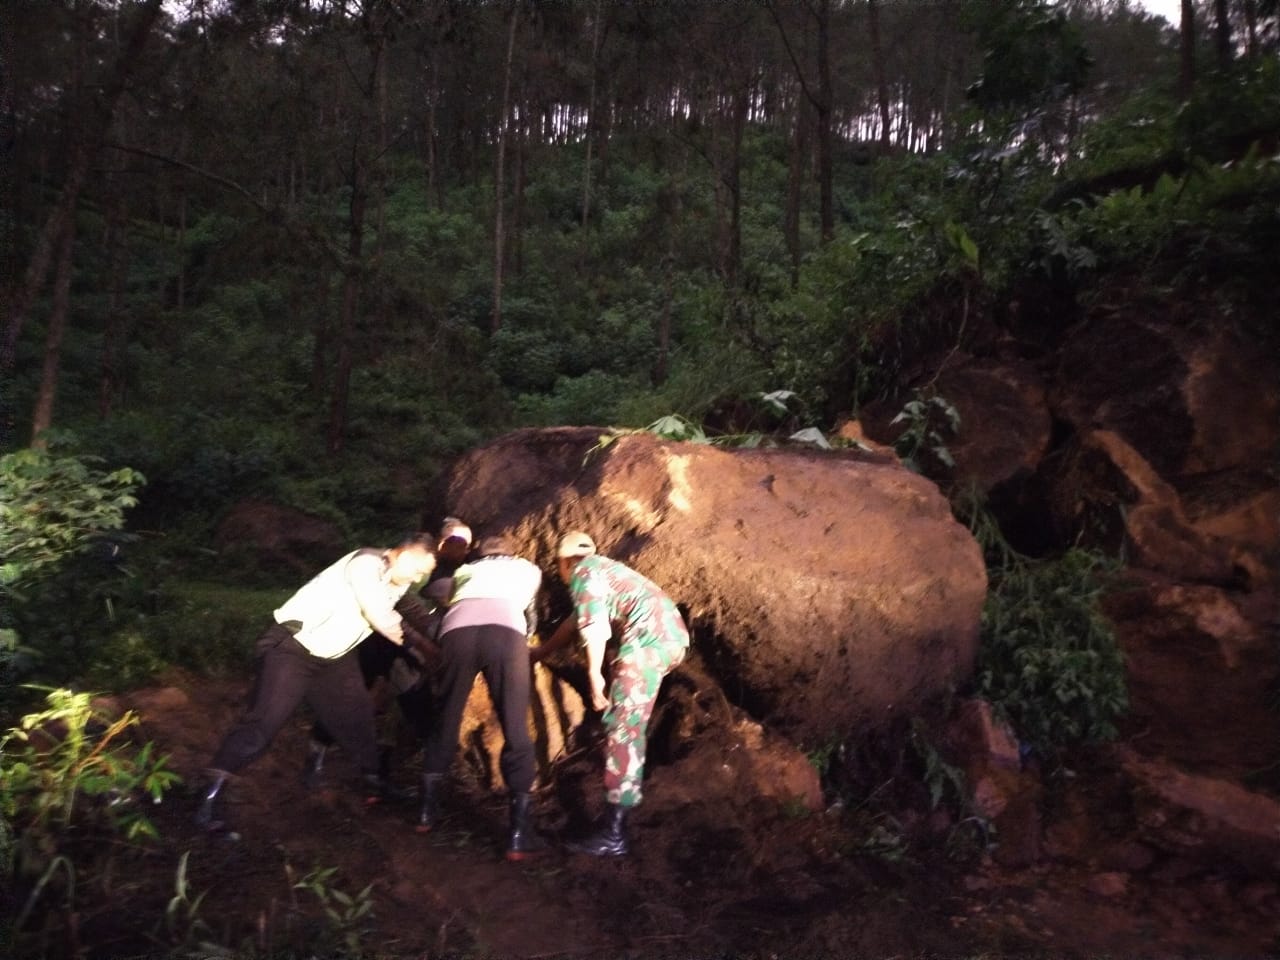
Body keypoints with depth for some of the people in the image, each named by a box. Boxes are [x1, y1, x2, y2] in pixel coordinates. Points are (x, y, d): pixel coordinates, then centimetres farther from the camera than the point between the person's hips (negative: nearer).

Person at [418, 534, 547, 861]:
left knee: (445, 722, 21)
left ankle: (428, 810, 32)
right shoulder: (528, 569, 36)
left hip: (457, 630, 2)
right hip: (505, 632, -2)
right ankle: (519, 835, 3)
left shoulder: (465, 570, 38)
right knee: (517, 734, 6)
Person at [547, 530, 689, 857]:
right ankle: (628, 792, 29)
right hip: (673, 635, 10)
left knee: (623, 728, -10)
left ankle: (613, 835, -11)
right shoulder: (603, 568, 34)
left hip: (650, 637, -9)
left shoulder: (582, 572, 7)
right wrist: (542, 652, 58)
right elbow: (576, 619, 47)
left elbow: (593, 622, -11)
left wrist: (594, 673, -15)